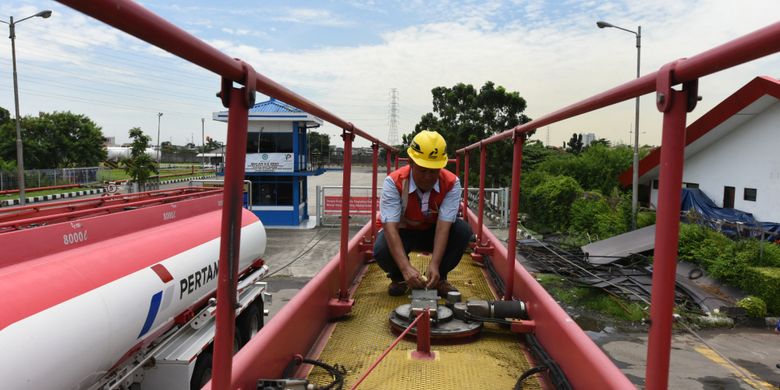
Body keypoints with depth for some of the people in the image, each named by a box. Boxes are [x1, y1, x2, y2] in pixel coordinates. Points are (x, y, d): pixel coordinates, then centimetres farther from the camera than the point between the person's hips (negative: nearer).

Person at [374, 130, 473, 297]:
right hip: (402, 232, -2)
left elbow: (443, 226, -27)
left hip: (432, 232, 2)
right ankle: (398, 278, 3)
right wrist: (406, 268, -47)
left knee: (463, 230, -26)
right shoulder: (393, 182, -28)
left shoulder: (451, 183, -22)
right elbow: (390, 227, -35)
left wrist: (434, 265, -41)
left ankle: (438, 278, -3)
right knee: (381, 250, -34)